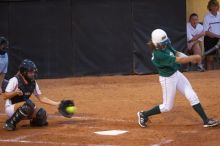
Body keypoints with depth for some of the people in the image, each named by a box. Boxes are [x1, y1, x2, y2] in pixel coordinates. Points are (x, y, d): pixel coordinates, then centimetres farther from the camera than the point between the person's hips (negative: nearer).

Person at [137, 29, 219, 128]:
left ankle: (206, 121, 12)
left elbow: (176, 53, 9)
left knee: (192, 96, 6)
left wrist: (190, 58, -9)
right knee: (167, 107, 6)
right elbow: (178, 60, -31)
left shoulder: (166, 45, -7)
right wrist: (194, 57, -23)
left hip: (177, 74, 8)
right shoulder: (159, 55, -31)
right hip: (167, 79, -8)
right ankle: (143, 115, 25)